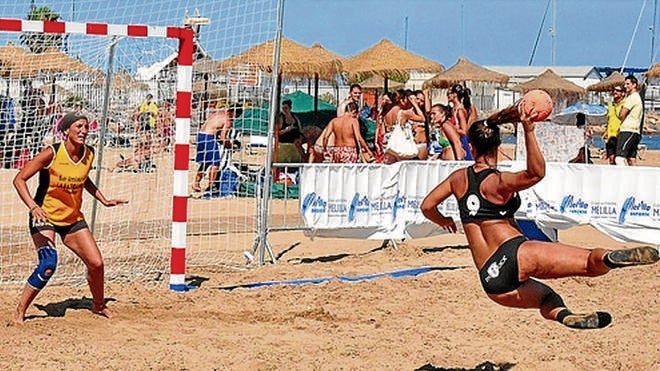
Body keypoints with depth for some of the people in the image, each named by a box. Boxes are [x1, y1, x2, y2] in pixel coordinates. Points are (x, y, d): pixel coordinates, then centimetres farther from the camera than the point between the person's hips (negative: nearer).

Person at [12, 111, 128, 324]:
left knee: (96, 263, 2)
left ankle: (98, 305, 29)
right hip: (44, 217, -5)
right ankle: (20, 312, -9)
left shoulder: (89, 155, -3)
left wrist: (104, 200, 13)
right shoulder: (51, 153, -19)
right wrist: (33, 206, -33)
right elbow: (19, 180, -19)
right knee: (48, 264, -24)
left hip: (73, 218, 6)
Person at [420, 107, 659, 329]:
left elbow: (427, 207, 23)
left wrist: (444, 222, 43)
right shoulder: (496, 182, -4)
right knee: (591, 262, -18)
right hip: (514, 255, -6)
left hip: (490, 279, 6)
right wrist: (528, 131, -28)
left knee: (547, 299, 25)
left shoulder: (458, 178, 12)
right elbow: (536, 173, -22)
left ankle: (565, 316, -9)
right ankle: (610, 257, -53)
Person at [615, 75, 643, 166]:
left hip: (628, 131, -10)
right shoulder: (637, 97, 23)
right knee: (631, 160, 9)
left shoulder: (632, 97, -9)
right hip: (636, 132, 10)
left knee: (619, 159, -19)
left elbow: (622, 115, -10)